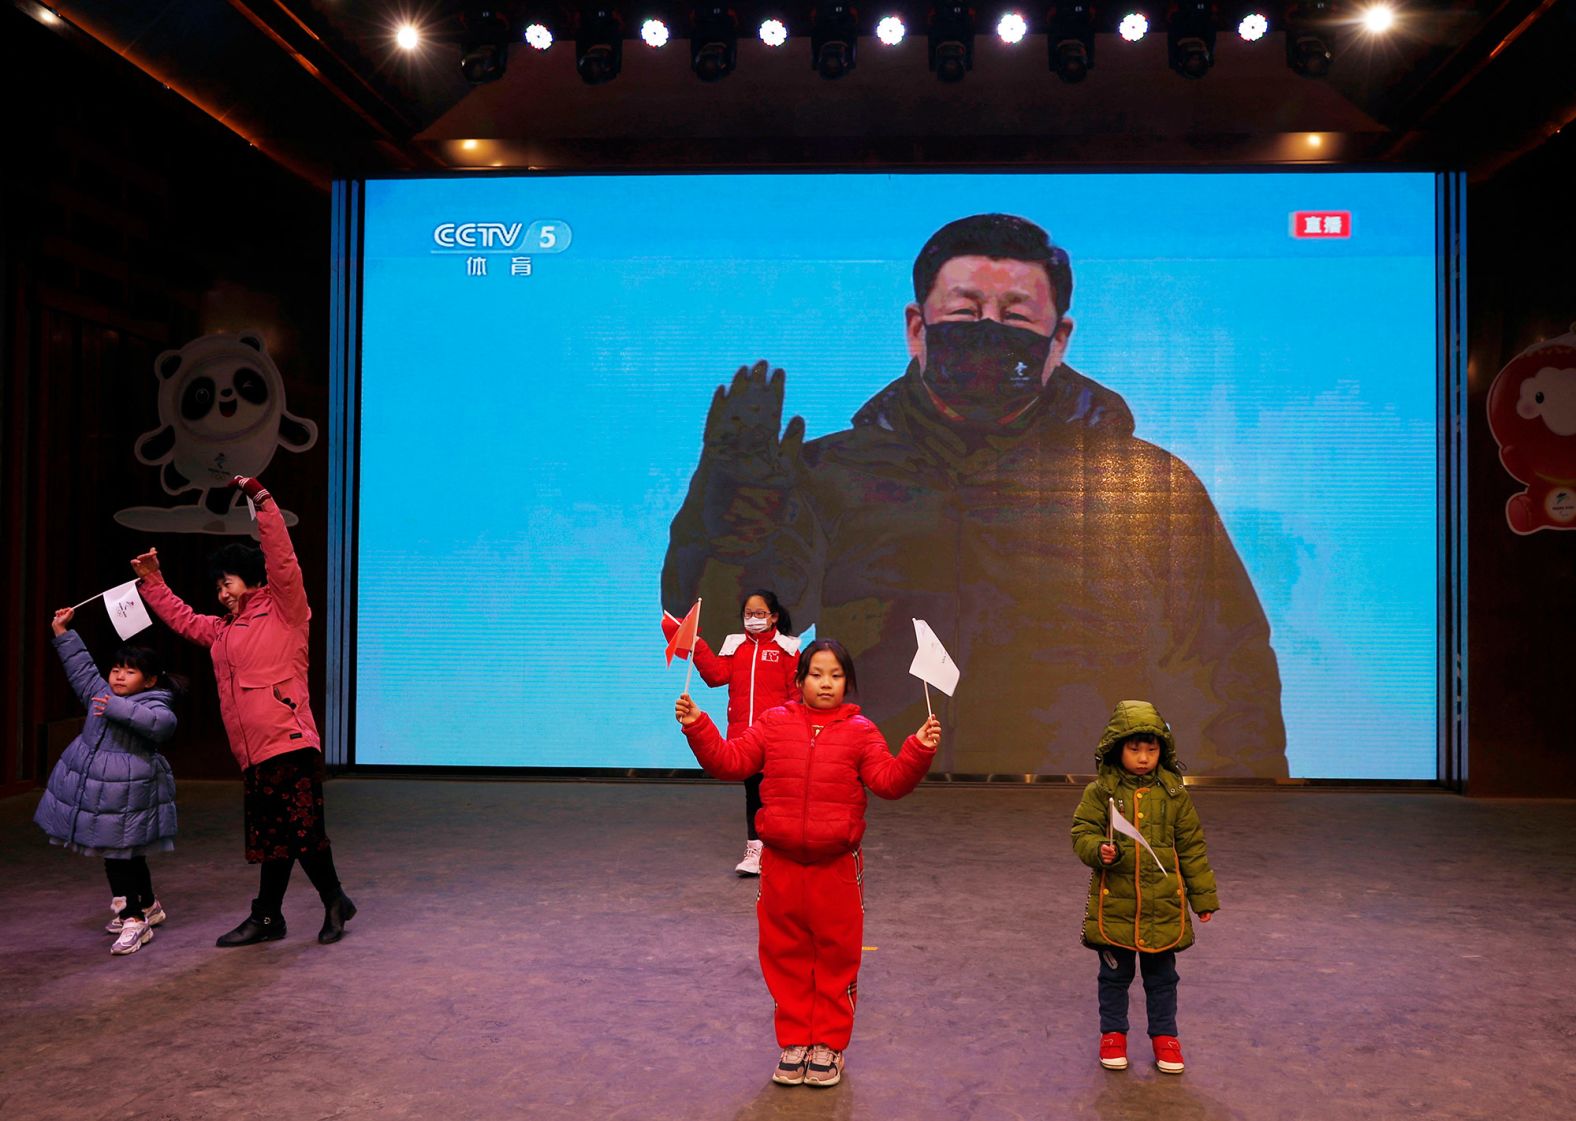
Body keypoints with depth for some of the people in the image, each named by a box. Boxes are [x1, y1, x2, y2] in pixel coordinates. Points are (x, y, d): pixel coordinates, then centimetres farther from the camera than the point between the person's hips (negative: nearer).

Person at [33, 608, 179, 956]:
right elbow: (81, 667, 21)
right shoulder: (101, 693, 11)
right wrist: (62, 632, 22)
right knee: (125, 854, 17)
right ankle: (148, 907, 34)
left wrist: (119, 709, -33)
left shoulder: (156, 704, -12)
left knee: (120, 855, -7)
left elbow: (161, 723, -32)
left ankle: (133, 920, 2)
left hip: (128, 793, -8)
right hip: (93, 785, 8)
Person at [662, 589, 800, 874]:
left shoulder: (786, 648, 0)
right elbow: (717, 674, -4)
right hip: (743, 734, 4)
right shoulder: (735, 645, 10)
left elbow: (797, 692, -3)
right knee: (752, 791, 11)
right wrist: (696, 646, -14)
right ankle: (755, 850, 19)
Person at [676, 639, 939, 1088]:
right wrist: (697, 727, -10)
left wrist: (918, 751, -24)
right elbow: (729, 761, 0)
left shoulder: (860, 731, -1)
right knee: (786, 955, 12)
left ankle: (829, 1044, 27)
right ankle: (795, 1041, 28)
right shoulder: (774, 723, 2)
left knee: (836, 957, 10)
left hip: (837, 866, -1)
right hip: (780, 865, 1)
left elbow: (889, 780, -10)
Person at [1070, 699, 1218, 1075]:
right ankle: (1113, 1034, 29)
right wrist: (1099, 850, -26)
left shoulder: (1173, 792, 0)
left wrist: (1203, 896, 9)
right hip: (1114, 902, -1)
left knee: (1162, 976, 14)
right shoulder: (1101, 791, -6)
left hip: (1164, 903, 1)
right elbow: (1082, 833, -4)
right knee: (1114, 975, 12)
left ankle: (1164, 1036, 31)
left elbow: (1192, 847, 6)